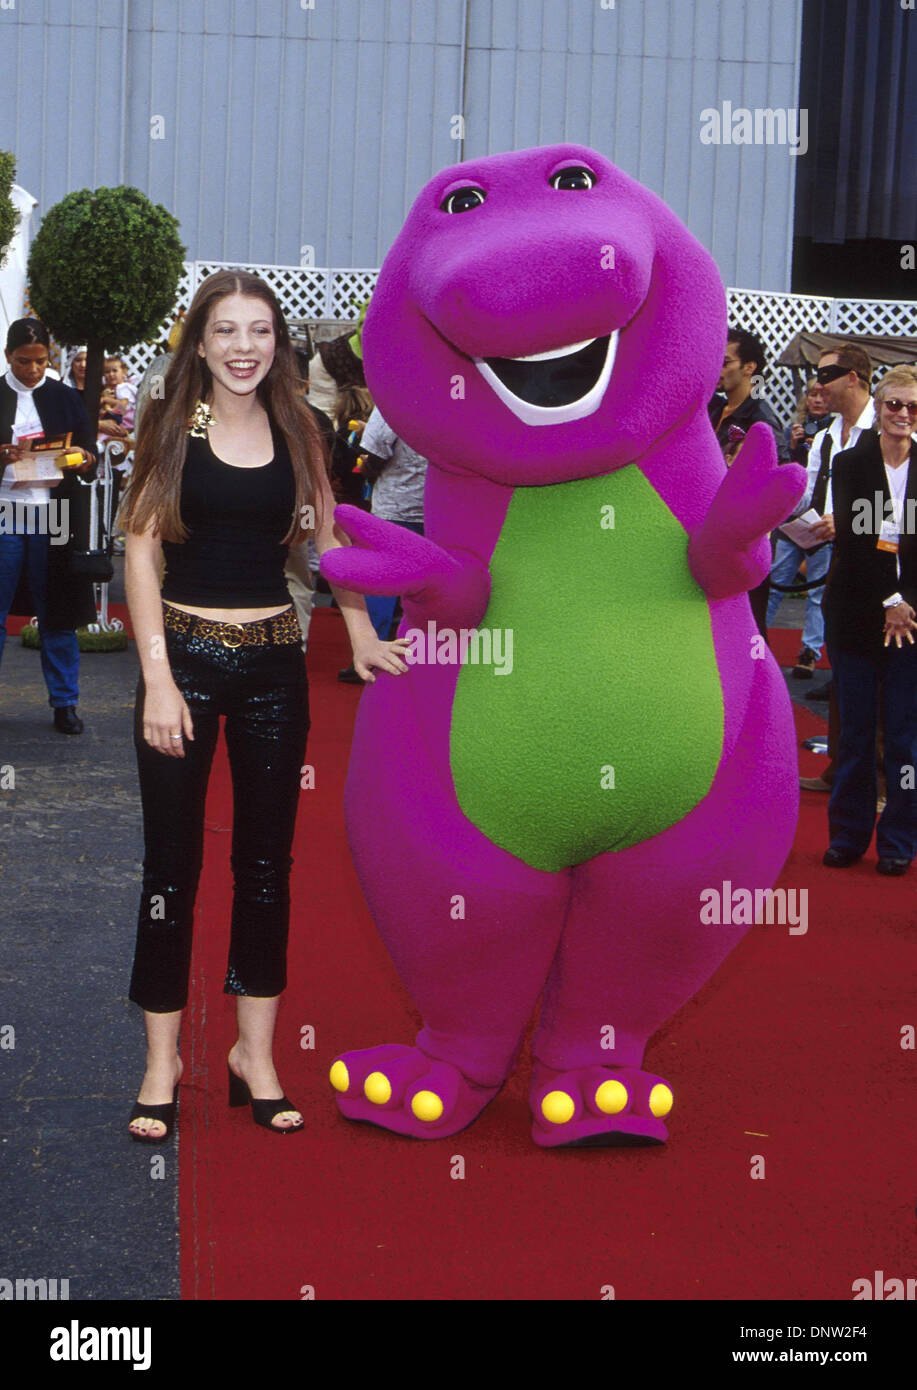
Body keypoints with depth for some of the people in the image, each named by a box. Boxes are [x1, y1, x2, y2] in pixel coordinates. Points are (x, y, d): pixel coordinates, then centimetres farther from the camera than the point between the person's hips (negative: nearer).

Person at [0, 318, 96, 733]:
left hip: (53, 515, 1)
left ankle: (65, 702, 12)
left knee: (57, 613, 4)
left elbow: (89, 453, 11)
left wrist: (84, 458, -12)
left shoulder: (65, 398, 10)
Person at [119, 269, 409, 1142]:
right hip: (184, 652, -3)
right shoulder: (170, 425, -2)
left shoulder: (297, 431, 7)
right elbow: (141, 548, -7)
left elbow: (327, 537, 12)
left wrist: (362, 636, 1)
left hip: (274, 660, 3)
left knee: (267, 858, 8)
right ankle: (162, 1060, 13)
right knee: (171, 863, 2)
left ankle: (255, 1050, 20)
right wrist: (158, 675, -14)